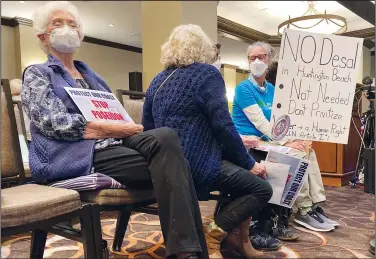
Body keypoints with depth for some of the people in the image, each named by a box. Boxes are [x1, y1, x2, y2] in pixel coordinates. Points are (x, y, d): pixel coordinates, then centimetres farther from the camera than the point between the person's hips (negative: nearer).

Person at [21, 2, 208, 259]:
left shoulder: (91, 75, 30)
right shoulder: (37, 74, 11)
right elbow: (52, 122, -8)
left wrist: (125, 126, -4)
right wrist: (110, 129, -17)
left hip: (112, 143, 6)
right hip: (76, 155, -6)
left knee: (165, 137, -28)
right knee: (166, 155, -30)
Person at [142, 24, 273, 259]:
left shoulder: (158, 80, 15)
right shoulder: (207, 73, -6)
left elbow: (147, 129, 16)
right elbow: (223, 126, -14)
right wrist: (249, 163, -1)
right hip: (195, 165, -9)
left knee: (244, 176, 23)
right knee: (262, 189, 3)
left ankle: (236, 237, 20)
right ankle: (211, 237, -4)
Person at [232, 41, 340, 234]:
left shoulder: (271, 89, 13)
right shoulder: (243, 88, -10)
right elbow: (260, 122, -18)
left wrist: (296, 138, -11)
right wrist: (286, 142, -21)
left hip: (267, 139, 7)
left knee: (308, 150, -10)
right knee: (296, 154, -22)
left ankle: (316, 206, -8)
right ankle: (305, 210, -11)